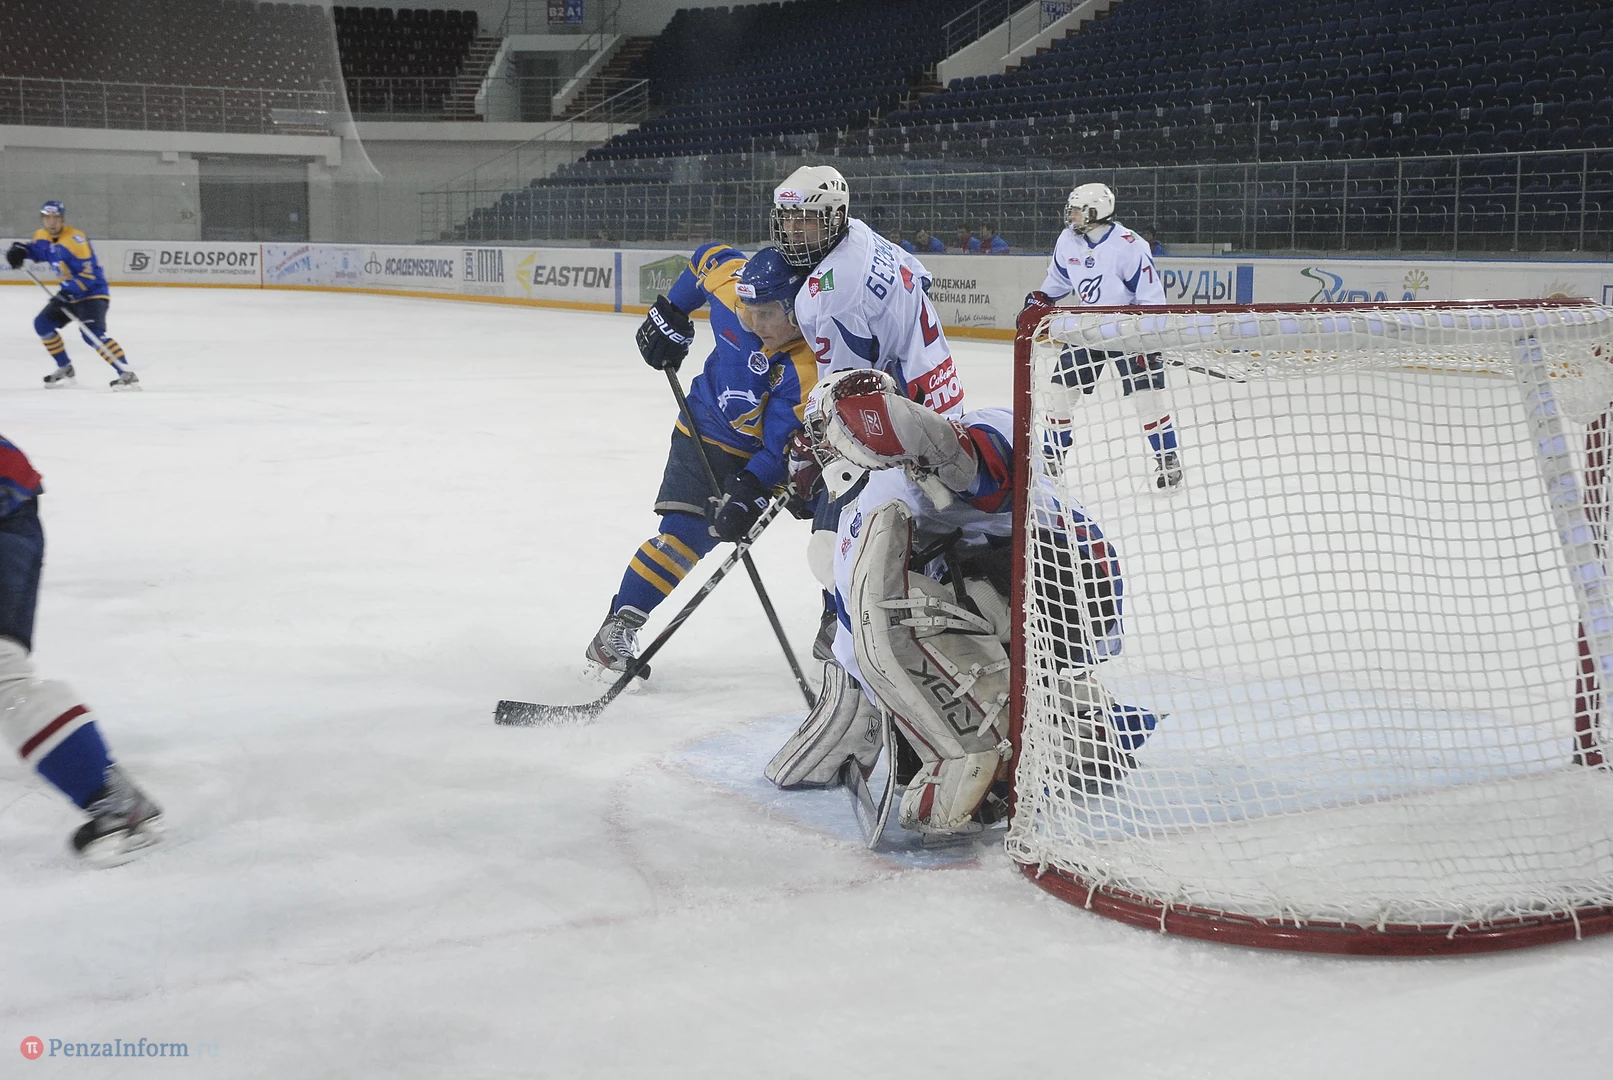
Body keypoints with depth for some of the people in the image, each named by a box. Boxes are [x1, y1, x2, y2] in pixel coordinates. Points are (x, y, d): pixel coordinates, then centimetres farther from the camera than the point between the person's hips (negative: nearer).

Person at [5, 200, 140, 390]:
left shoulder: (75, 240, -24)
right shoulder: (42, 237, 2)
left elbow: (89, 274, -28)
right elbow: (35, 249, 26)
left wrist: (68, 292, -35)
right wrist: (20, 250, 4)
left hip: (93, 292, -9)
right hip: (69, 294, 10)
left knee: (92, 334, -27)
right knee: (43, 324, 9)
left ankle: (127, 374, -32)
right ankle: (65, 369, 20)